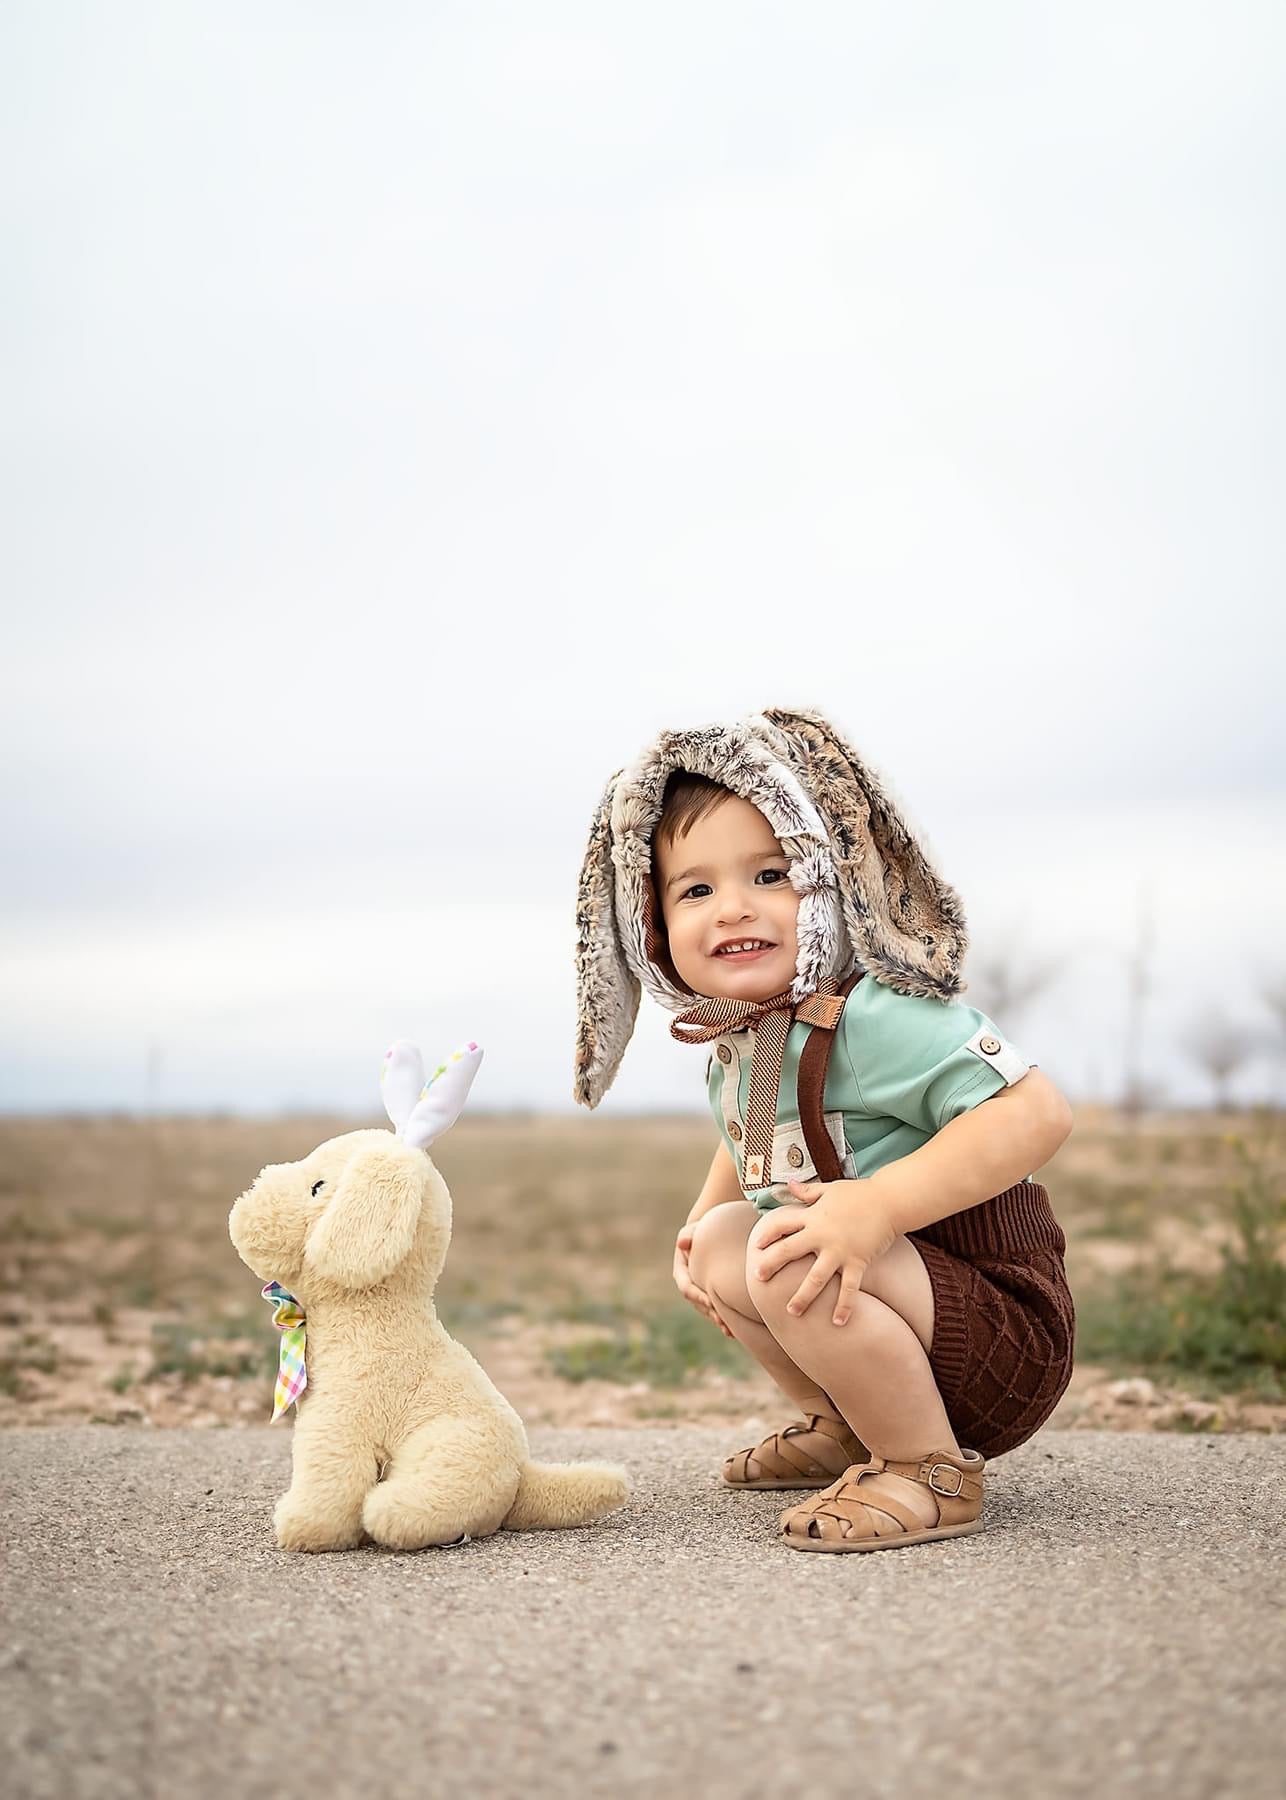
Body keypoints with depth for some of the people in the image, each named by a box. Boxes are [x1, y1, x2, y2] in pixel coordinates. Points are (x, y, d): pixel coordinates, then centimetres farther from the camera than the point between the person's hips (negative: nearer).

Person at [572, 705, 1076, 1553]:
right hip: (883, 1297, 9)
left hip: (1004, 1330, -9)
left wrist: (879, 1204, -40)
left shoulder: (877, 1019, -24)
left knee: (791, 1261, -30)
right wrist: (706, 1219, 12)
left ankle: (931, 1470, -12)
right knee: (721, 1244, 11)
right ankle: (843, 1428, 22)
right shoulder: (734, 1047, 6)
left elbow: (1039, 1110, -34)